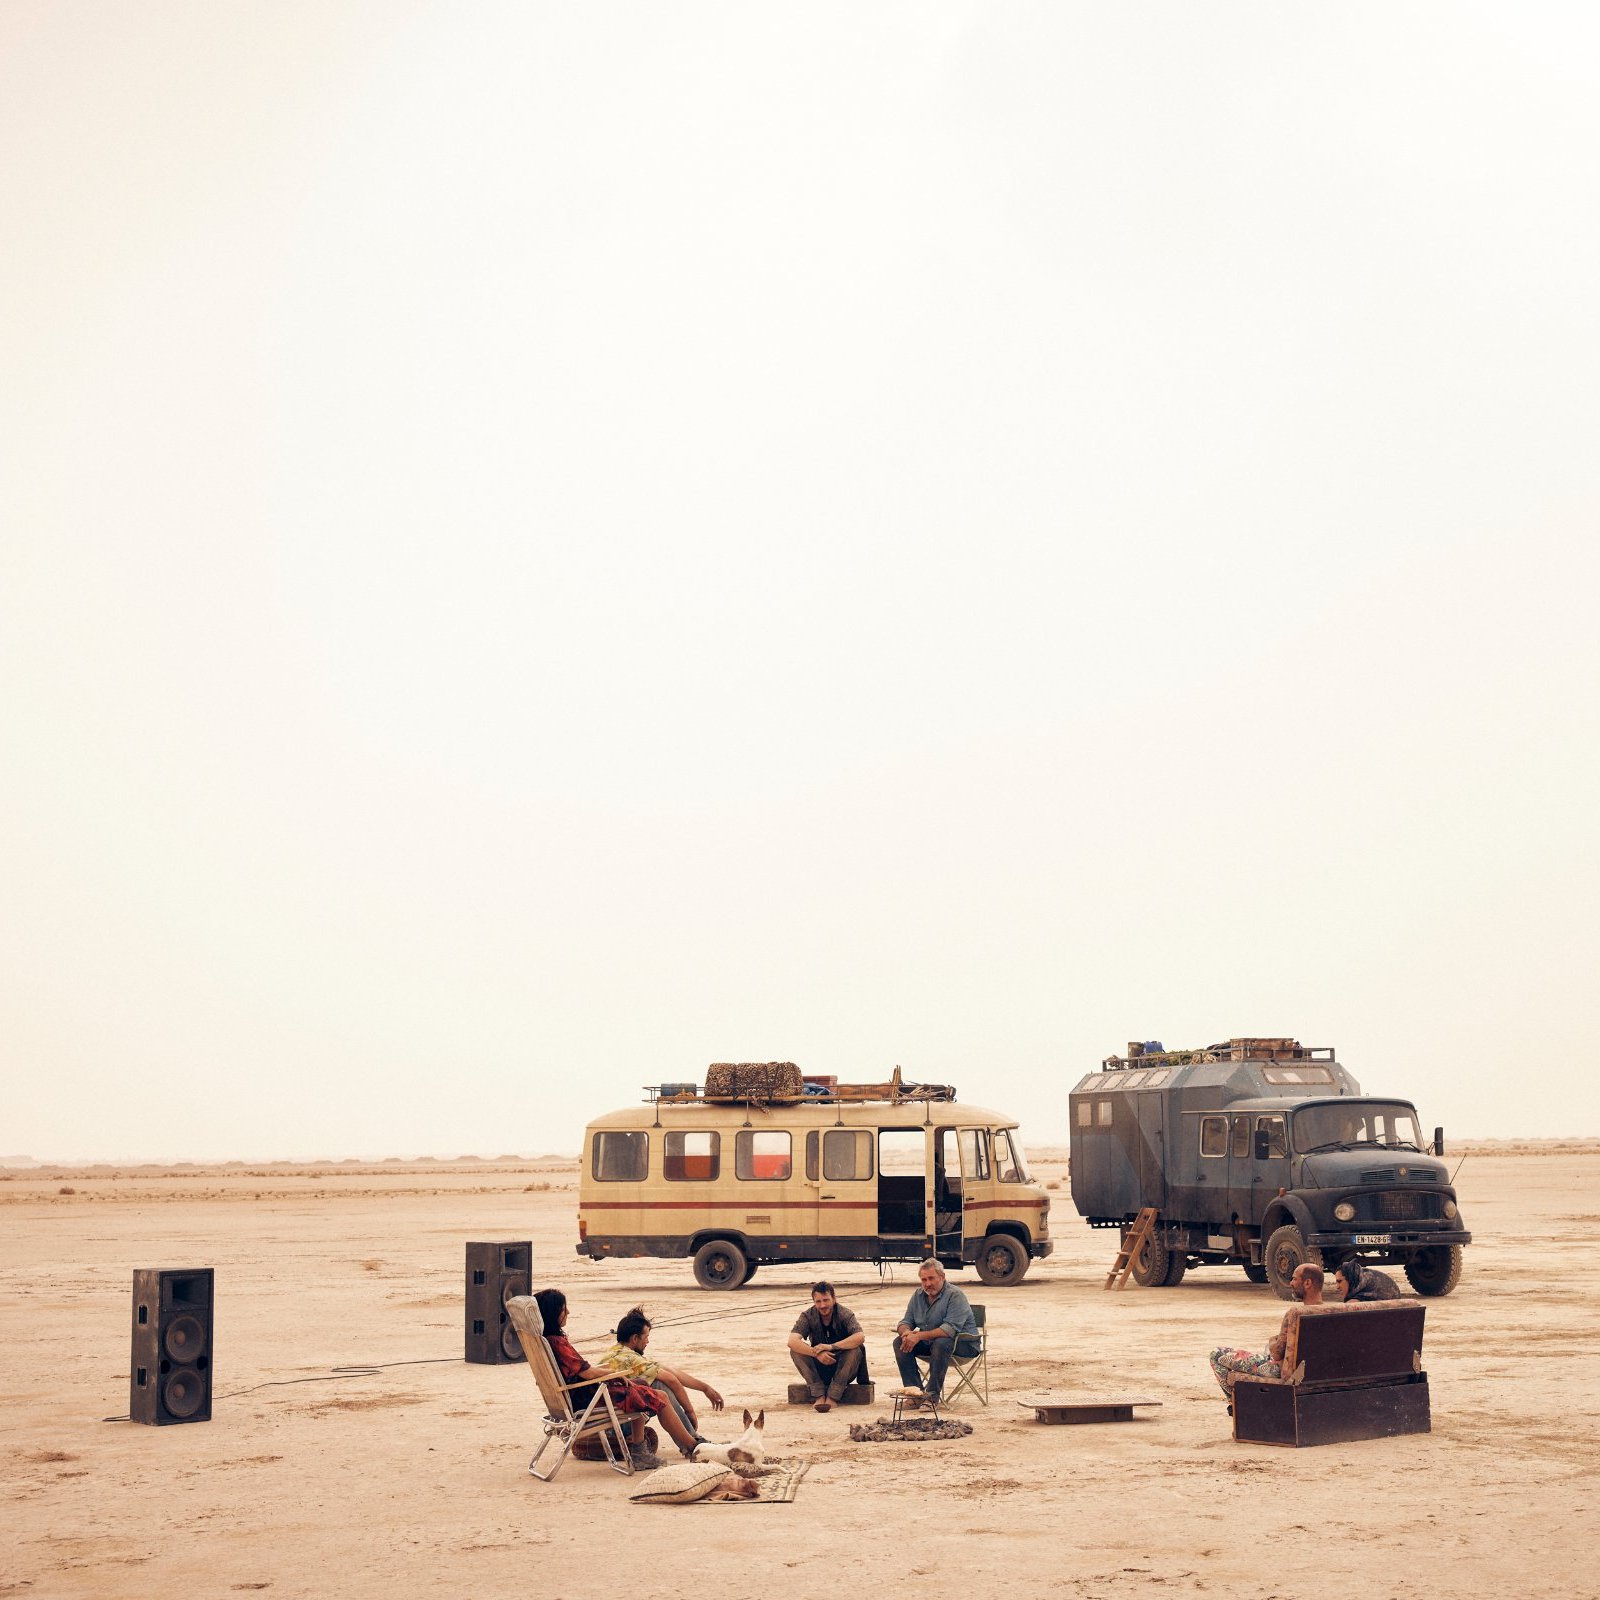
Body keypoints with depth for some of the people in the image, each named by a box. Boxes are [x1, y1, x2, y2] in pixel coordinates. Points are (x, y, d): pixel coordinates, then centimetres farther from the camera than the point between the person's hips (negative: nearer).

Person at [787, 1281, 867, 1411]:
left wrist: (831, 1346, -36)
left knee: (855, 1350, -31)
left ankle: (833, 1397, -29)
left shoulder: (845, 1315, -13)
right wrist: (816, 1353, -37)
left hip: (842, 1368, -1)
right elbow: (792, 1341, -24)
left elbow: (860, 1337, -31)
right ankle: (819, 1395, -25)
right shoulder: (807, 1316, -9)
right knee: (796, 1350, -22)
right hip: (819, 1369, 2)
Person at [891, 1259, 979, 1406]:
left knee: (941, 1343, -38)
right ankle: (915, 1389, -18)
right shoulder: (918, 1295, 5)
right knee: (900, 1342, -12)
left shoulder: (955, 1295, -18)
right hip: (930, 1343, 7)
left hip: (963, 1343, -7)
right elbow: (906, 1322, 8)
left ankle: (933, 1394, -31)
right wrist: (906, 1332, -20)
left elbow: (951, 1329, -29)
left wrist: (919, 1336, -35)